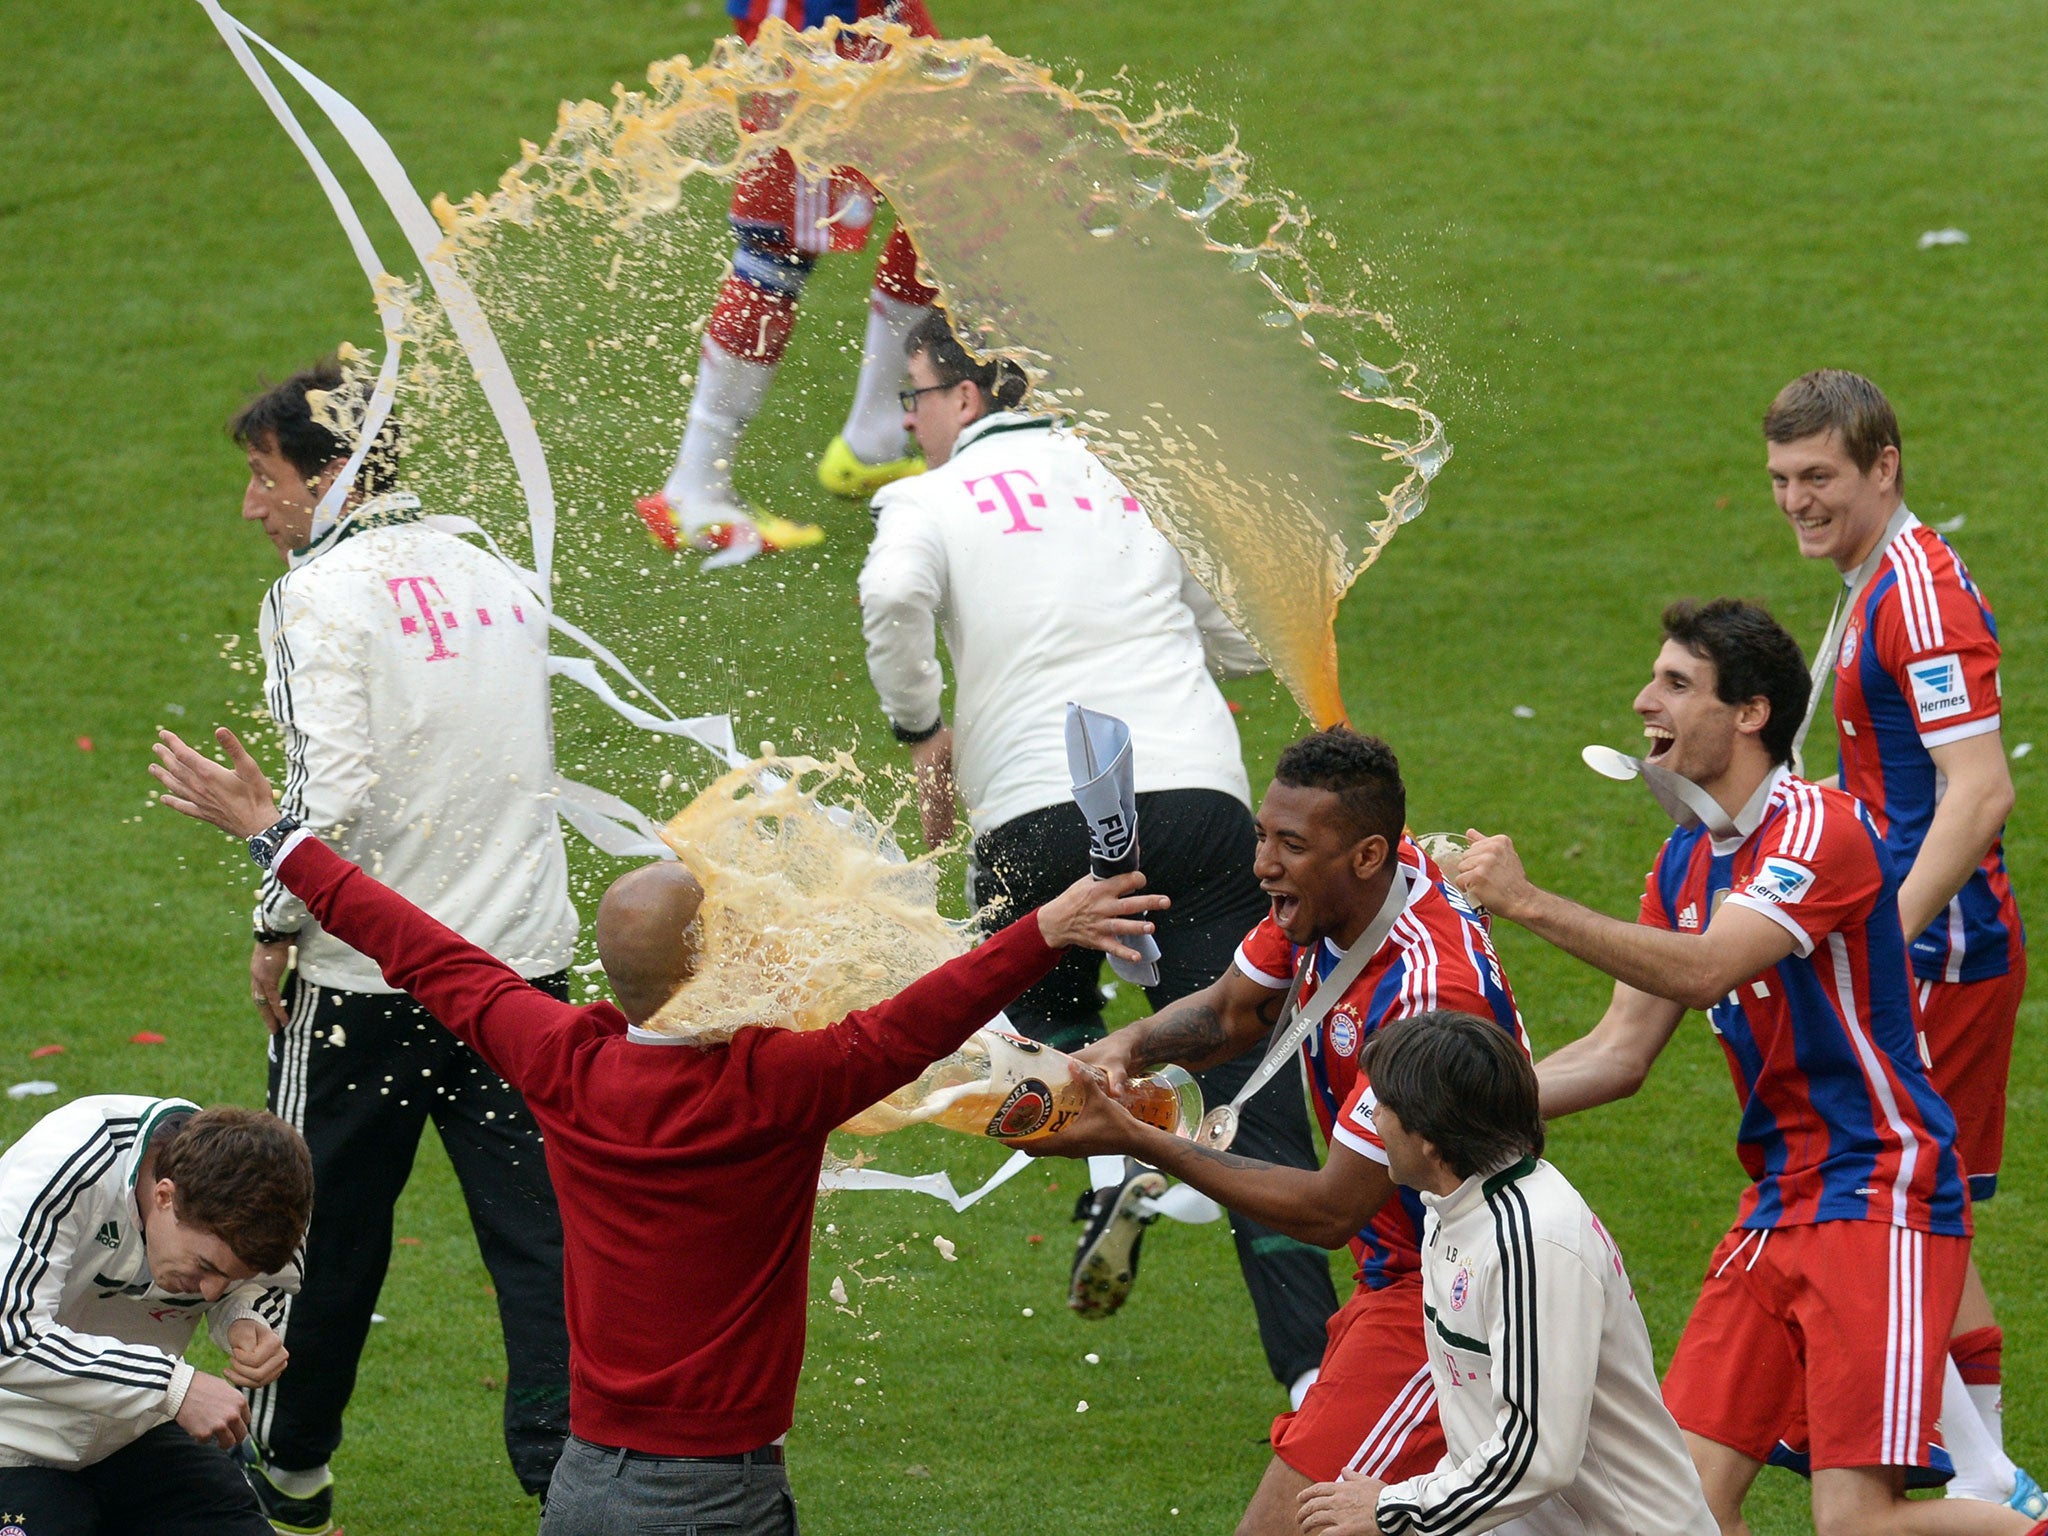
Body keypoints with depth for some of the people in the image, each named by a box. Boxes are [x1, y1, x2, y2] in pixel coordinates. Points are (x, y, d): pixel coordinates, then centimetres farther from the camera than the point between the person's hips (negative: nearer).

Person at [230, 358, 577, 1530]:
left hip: (368, 976, -5)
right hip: (524, 953, 5)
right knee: (540, 1228, 5)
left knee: (324, 1227, 11)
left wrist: (277, 927, -8)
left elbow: (333, 788, -21)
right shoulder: (497, 580, 9)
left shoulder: (324, 594, -12)